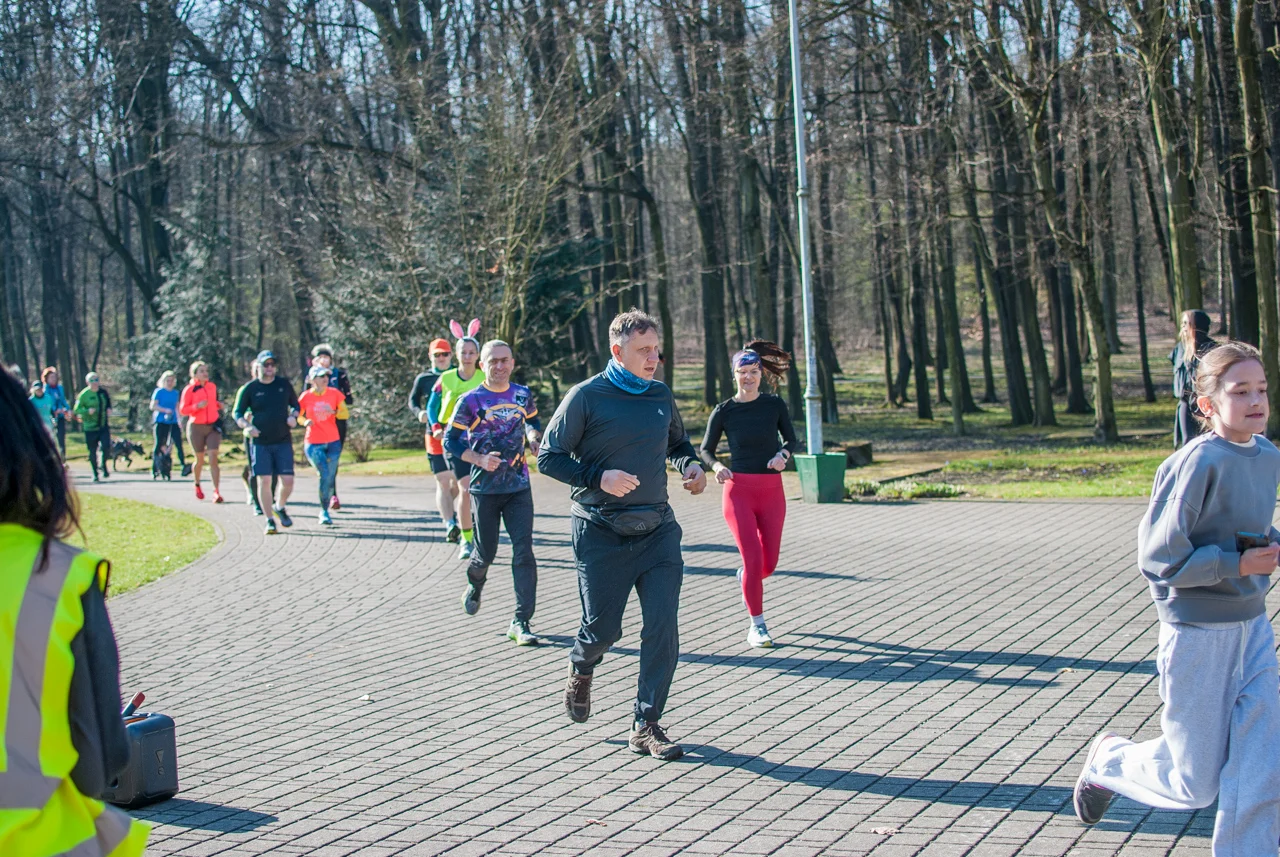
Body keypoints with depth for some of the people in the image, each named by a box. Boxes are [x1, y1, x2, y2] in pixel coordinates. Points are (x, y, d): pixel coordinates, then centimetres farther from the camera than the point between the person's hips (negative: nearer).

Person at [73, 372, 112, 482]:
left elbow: (108, 404, 22)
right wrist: (87, 411, -22)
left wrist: (109, 410, 2)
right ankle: (95, 473, 20)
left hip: (103, 426, 2)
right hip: (90, 427, -2)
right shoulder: (84, 394, -7)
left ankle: (104, 465, 14)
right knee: (93, 452, 5)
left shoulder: (104, 393, 4)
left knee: (106, 446, -13)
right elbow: (77, 410, -6)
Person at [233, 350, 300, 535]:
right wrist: (247, 426, -15)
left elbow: (295, 404, 19)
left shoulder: (284, 385, 6)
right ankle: (270, 520, 5)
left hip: (283, 441, 1)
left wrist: (293, 416, -3)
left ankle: (279, 507, 25)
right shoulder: (249, 389, 1)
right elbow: (237, 412, 4)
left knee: (288, 481, -5)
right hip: (259, 443, -1)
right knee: (264, 481, -6)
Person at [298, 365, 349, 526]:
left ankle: (324, 511, 20)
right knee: (324, 475, -14)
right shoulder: (306, 397, -5)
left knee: (330, 478, 3)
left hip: (333, 442, 3)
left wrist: (334, 412, -18)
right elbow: (298, 416, 6)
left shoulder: (334, 393, 0)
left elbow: (345, 413, 3)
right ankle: (324, 512, 0)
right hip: (313, 443, -2)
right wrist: (305, 421, -16)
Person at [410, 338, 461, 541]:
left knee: (458, 480, 11)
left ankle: (445, 510, 38)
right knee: (443, 482, -9)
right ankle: (450, 524, -16)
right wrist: (419, 412, -9)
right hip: (435, 435, -1)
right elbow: (412, 400, 13)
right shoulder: (423, 379, 7)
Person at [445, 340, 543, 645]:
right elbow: (450, 441, -2)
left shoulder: (523, 395, 4)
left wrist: (533, 437, 1)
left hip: (519, 486, 2)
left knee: (523, 551, -9)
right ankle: (475, 585, 43)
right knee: (486, 552, 6)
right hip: (485, 488, -2)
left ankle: (520, 622, -7)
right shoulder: (471, 400, -6)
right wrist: (479, 459, -17)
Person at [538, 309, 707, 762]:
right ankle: (581, 666, 41)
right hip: (601, 534, -4)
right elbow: (548, 456, -6)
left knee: (663, 627, -6)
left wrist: (691, 466, 2)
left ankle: (646, 726, 4)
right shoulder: (587, 397, -7)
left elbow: (678, 443, 25)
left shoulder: (661, 395, 8)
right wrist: (598, 478, -20)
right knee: (603, 628, 3)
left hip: (657, 530, 4)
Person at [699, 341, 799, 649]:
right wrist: (717, 467, -15)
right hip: (738, 489, -2)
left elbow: (793, 440, 6)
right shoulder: (724, 411, -3)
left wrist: (783, 454, -16)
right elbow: (706, 449, 5)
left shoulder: (774, 404, 1)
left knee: (769, 563, 7)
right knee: (754, 559, -12)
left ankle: (745, 576, 44)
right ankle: (756, 625, 4)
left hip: (771, 490, 2)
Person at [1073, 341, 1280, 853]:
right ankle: (1108, 760, 34)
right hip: (1198, 633, -7)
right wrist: (1236, 565, -20)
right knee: (1194, 785, 7)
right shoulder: (1198, 463, -19)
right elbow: (1158, 557, -18)